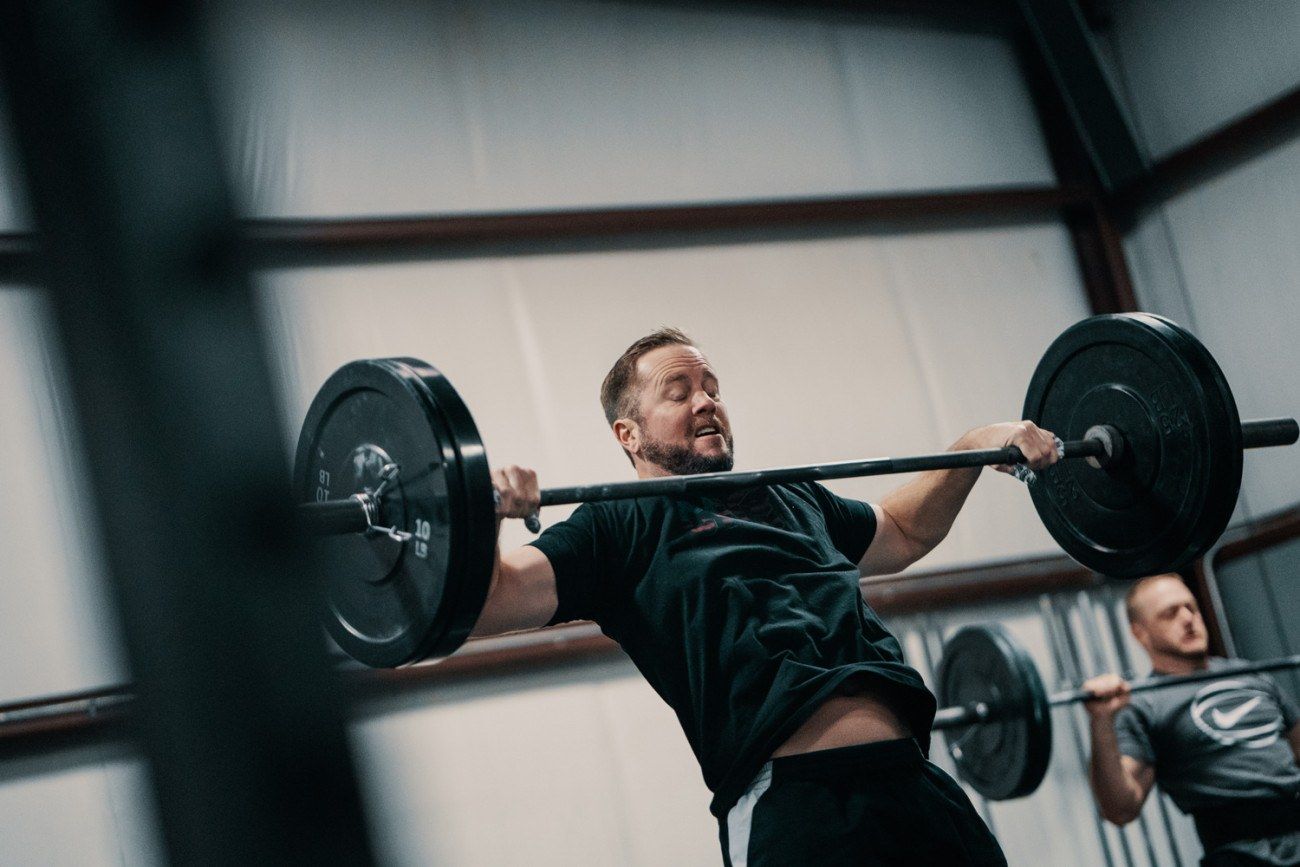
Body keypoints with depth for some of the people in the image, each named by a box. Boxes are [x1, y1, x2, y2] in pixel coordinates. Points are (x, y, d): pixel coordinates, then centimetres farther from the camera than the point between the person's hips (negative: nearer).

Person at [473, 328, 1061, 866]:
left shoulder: (791, 499, 27)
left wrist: (977, 446, 34)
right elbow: (482, 603, -6)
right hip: (797, 796, -6)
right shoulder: (620, 528, 8)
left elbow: (903, 533, 45)